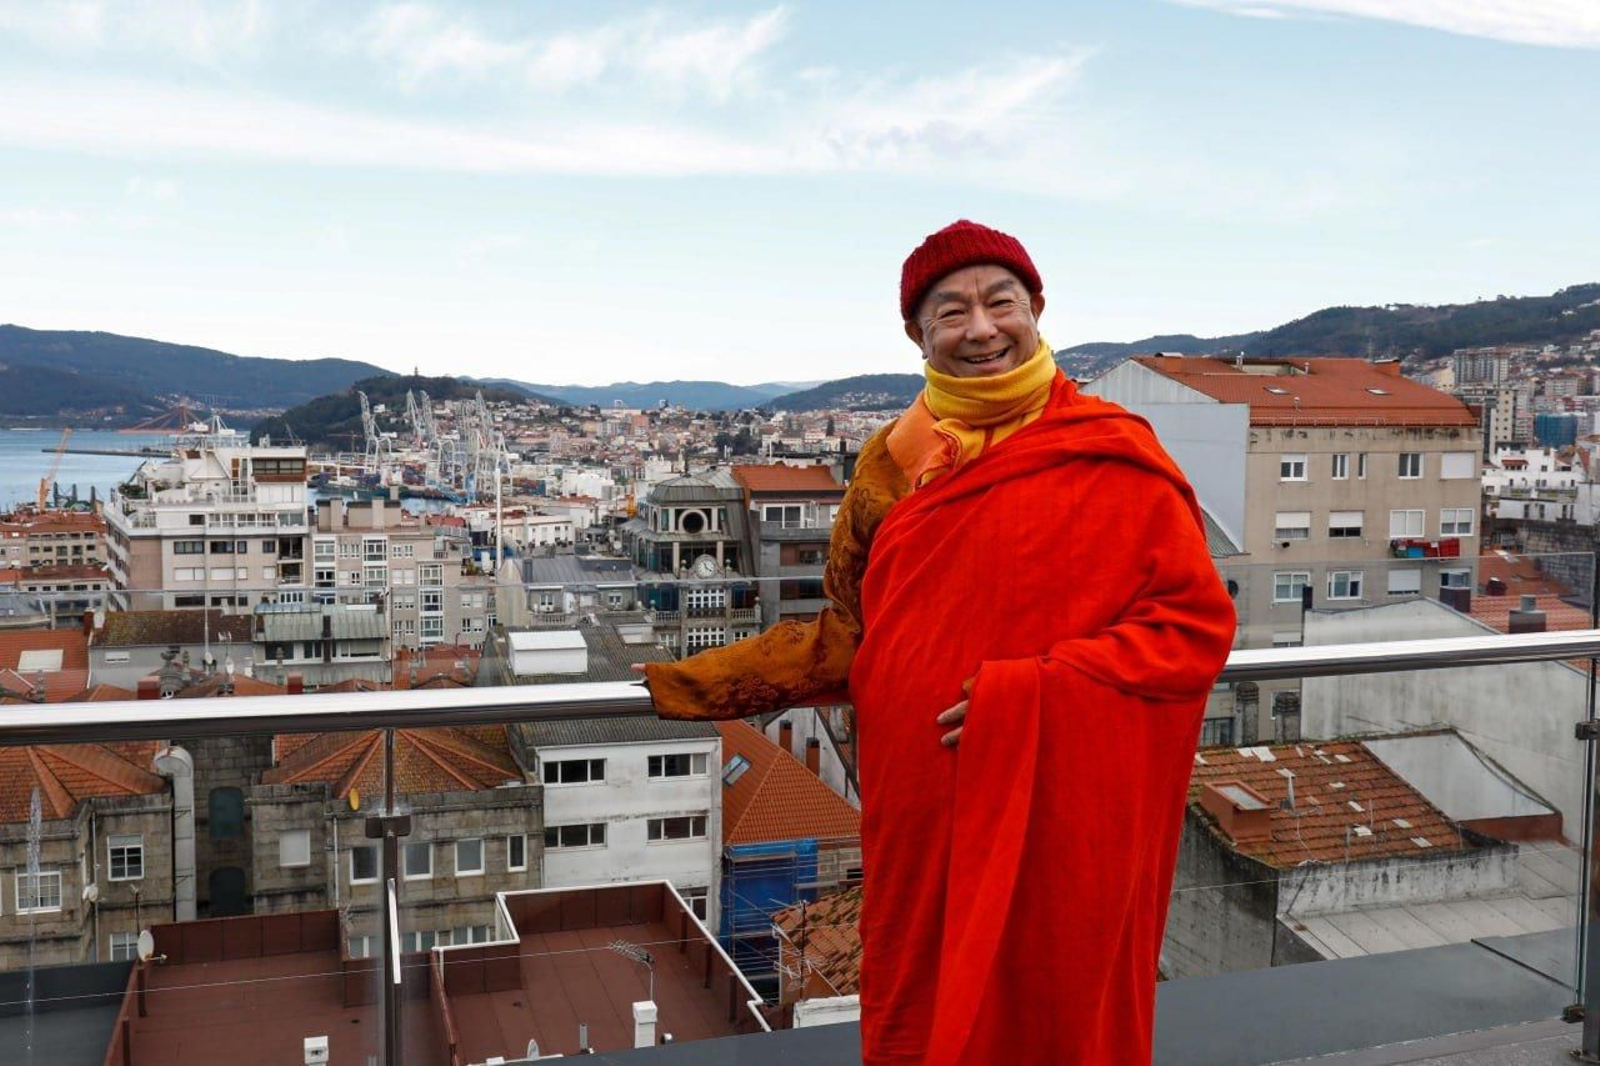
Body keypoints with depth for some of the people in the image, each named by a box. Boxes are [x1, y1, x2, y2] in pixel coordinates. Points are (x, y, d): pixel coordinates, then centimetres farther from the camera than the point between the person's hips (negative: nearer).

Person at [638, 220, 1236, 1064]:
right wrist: (690, 686, 9)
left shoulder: (1115, 459, -6)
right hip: (920, 822, 3)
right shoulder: (889, 466, 5)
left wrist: (1034, 693, -16)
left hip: (1060, 826, -3)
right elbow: (843, 640, 11)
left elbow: (1196, 624, -7)